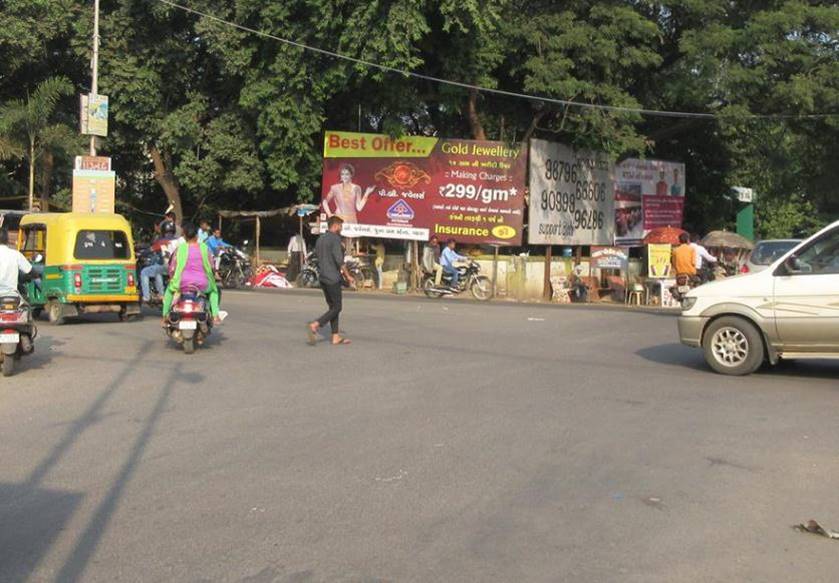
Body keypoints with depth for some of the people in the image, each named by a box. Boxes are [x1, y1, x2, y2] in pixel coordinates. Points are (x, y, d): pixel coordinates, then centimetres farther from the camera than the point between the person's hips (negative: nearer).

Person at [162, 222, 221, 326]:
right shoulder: (204, 248, -1)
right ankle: (215, 316, 16)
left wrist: (173, 280, 20)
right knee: (213, 290, 33)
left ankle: (165, 316, 30)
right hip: (202, 285, 0)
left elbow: (173, 268, 1)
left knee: (169, 289, 34)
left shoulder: (180, 248, -3)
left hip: (183, 284, 0)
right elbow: (210, 267, 4)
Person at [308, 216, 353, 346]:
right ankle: (314, 325, -16)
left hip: (323, 278, 9)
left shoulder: (320, 239, 14)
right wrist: (348, 276, -8)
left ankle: (336, 337, 11)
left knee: (332, 307, 12)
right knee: (337, 307, -3)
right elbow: (339, 260, -18)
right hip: (333, 279, -9)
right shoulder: (335, 238, -12)